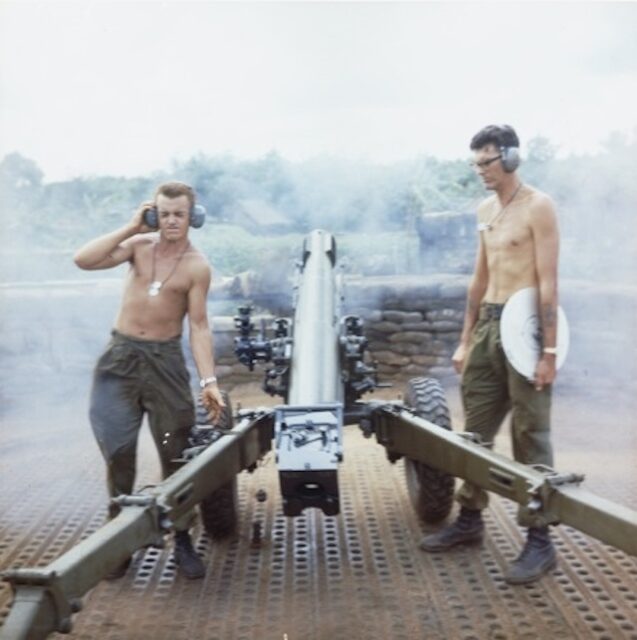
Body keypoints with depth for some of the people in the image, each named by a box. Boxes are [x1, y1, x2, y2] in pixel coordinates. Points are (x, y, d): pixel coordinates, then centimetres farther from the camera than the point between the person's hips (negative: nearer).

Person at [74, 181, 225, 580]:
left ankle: (183, 540, 16)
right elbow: (83, 260, -9)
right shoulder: (139, 245, 2)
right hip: (121, 355, 2)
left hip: (165, 360, -2)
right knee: (118, 451, 5)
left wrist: (209, 381, -16)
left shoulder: (197, 267, -6)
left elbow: (199, 326, -8)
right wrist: (130, 228, -11)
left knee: (177, 452, 2)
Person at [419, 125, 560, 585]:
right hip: (488, 325, 8)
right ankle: (470, 518, 26)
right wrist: (466, 339, 18)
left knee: (530, 435, -3)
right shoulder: (486, 210, 15)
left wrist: (549, 350, -19)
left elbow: (548, 282, -15)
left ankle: (540, 540, 6)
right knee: (476, 428, 12)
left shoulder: (538, 206, -9)